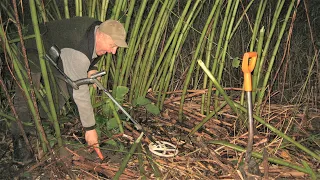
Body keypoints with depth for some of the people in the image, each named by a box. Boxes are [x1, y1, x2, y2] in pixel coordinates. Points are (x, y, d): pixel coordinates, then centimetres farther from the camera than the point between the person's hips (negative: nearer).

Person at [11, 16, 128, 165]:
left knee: (62, 92, 1)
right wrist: (90, 128, -30)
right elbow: (80, 93, -37)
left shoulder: (99, 29, -16)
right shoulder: (77, 54, -42)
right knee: (25, 99, -15)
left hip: (53, 52, 8)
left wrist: (91, 68, -8)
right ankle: (19, 140, 2)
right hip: (32, 53, -8)